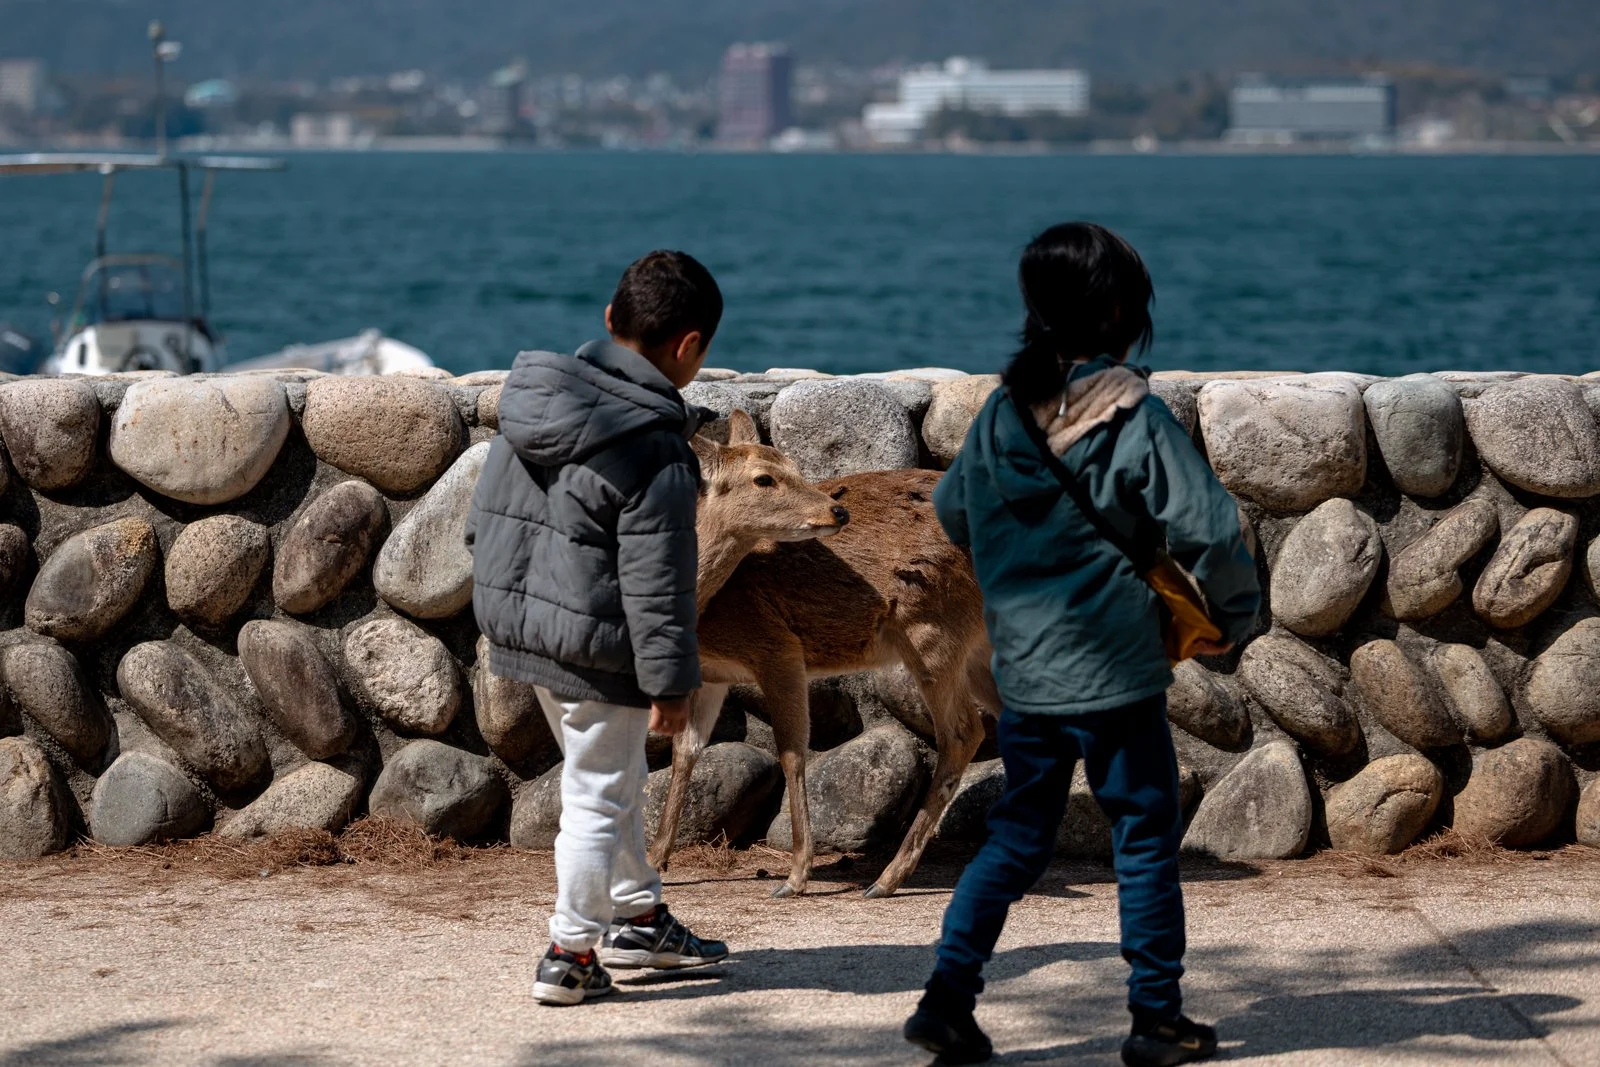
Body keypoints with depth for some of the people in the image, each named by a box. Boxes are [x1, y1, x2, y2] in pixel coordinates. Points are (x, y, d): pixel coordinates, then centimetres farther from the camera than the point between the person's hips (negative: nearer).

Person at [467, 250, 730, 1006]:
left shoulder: (533, 399, 2)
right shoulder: (655, 452, -22)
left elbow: (482, 517, 12)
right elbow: (656, 581, -20)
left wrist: (506, 602, 23)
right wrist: (670, 680, -13)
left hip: (518, 622, 8)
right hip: (595, 647, -8)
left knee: (616, 776, 24)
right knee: (598, 795, 5)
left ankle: (637, 916, 36)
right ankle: (572, 954, 11)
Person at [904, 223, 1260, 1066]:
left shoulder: (1002, 413, 2)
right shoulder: (1135, 418, -14)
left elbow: (952, 513, 16)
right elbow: (1209, 529, -16)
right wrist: (1231, 618, 2)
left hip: (1022, 672, 5)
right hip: (1115, 675, -5)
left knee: (1017, 838, 15)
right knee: (1146, 841, 8)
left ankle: (948, 997, 6)